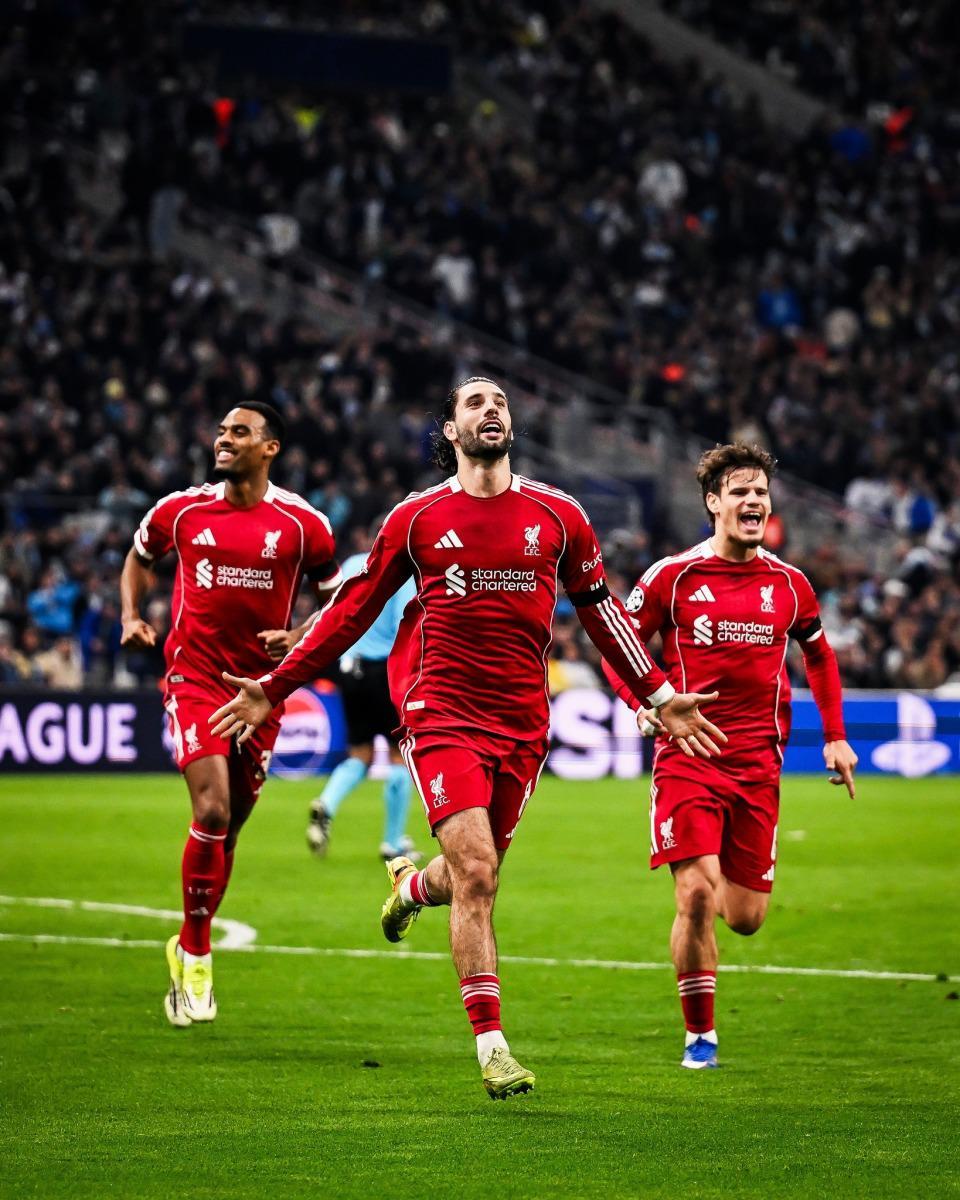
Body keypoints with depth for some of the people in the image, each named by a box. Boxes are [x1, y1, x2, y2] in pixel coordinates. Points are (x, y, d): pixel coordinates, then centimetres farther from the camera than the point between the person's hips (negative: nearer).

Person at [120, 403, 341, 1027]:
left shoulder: (301, 524, -3)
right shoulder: (181, 510, 1)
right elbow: (140, 556, 21)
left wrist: (300, 637, -9)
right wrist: (131, 615, 6)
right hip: (194, 677, -1)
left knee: (229, 827, 11)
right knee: (212, 811, -19)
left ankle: (188, 949, 32)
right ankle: (196, 955, -3)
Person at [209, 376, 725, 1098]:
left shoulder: (558, 517, 6)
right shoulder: (416, 518, 2)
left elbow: (599, 607, 18)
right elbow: (354, 608, 10)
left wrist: (661, 696, 16)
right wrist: (275, 688, 9)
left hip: (523, 725, 3)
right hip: (443, 715, -3)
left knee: (473, 879, 10)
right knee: (475, 875, -16)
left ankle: (413, 885, 48)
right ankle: (492, 1046, -11)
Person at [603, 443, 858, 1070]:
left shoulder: (788, 584, 7)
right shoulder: (673, 576, -2)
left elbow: (820, 655, 22)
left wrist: (835, 736, 14)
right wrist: (645, 701, -14)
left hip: (758, 762, 3)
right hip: (687, 755, -3)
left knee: (745, 917, 2)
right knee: (696, 895, -15)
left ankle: (730, 878, 41)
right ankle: (700, 1035, 0)